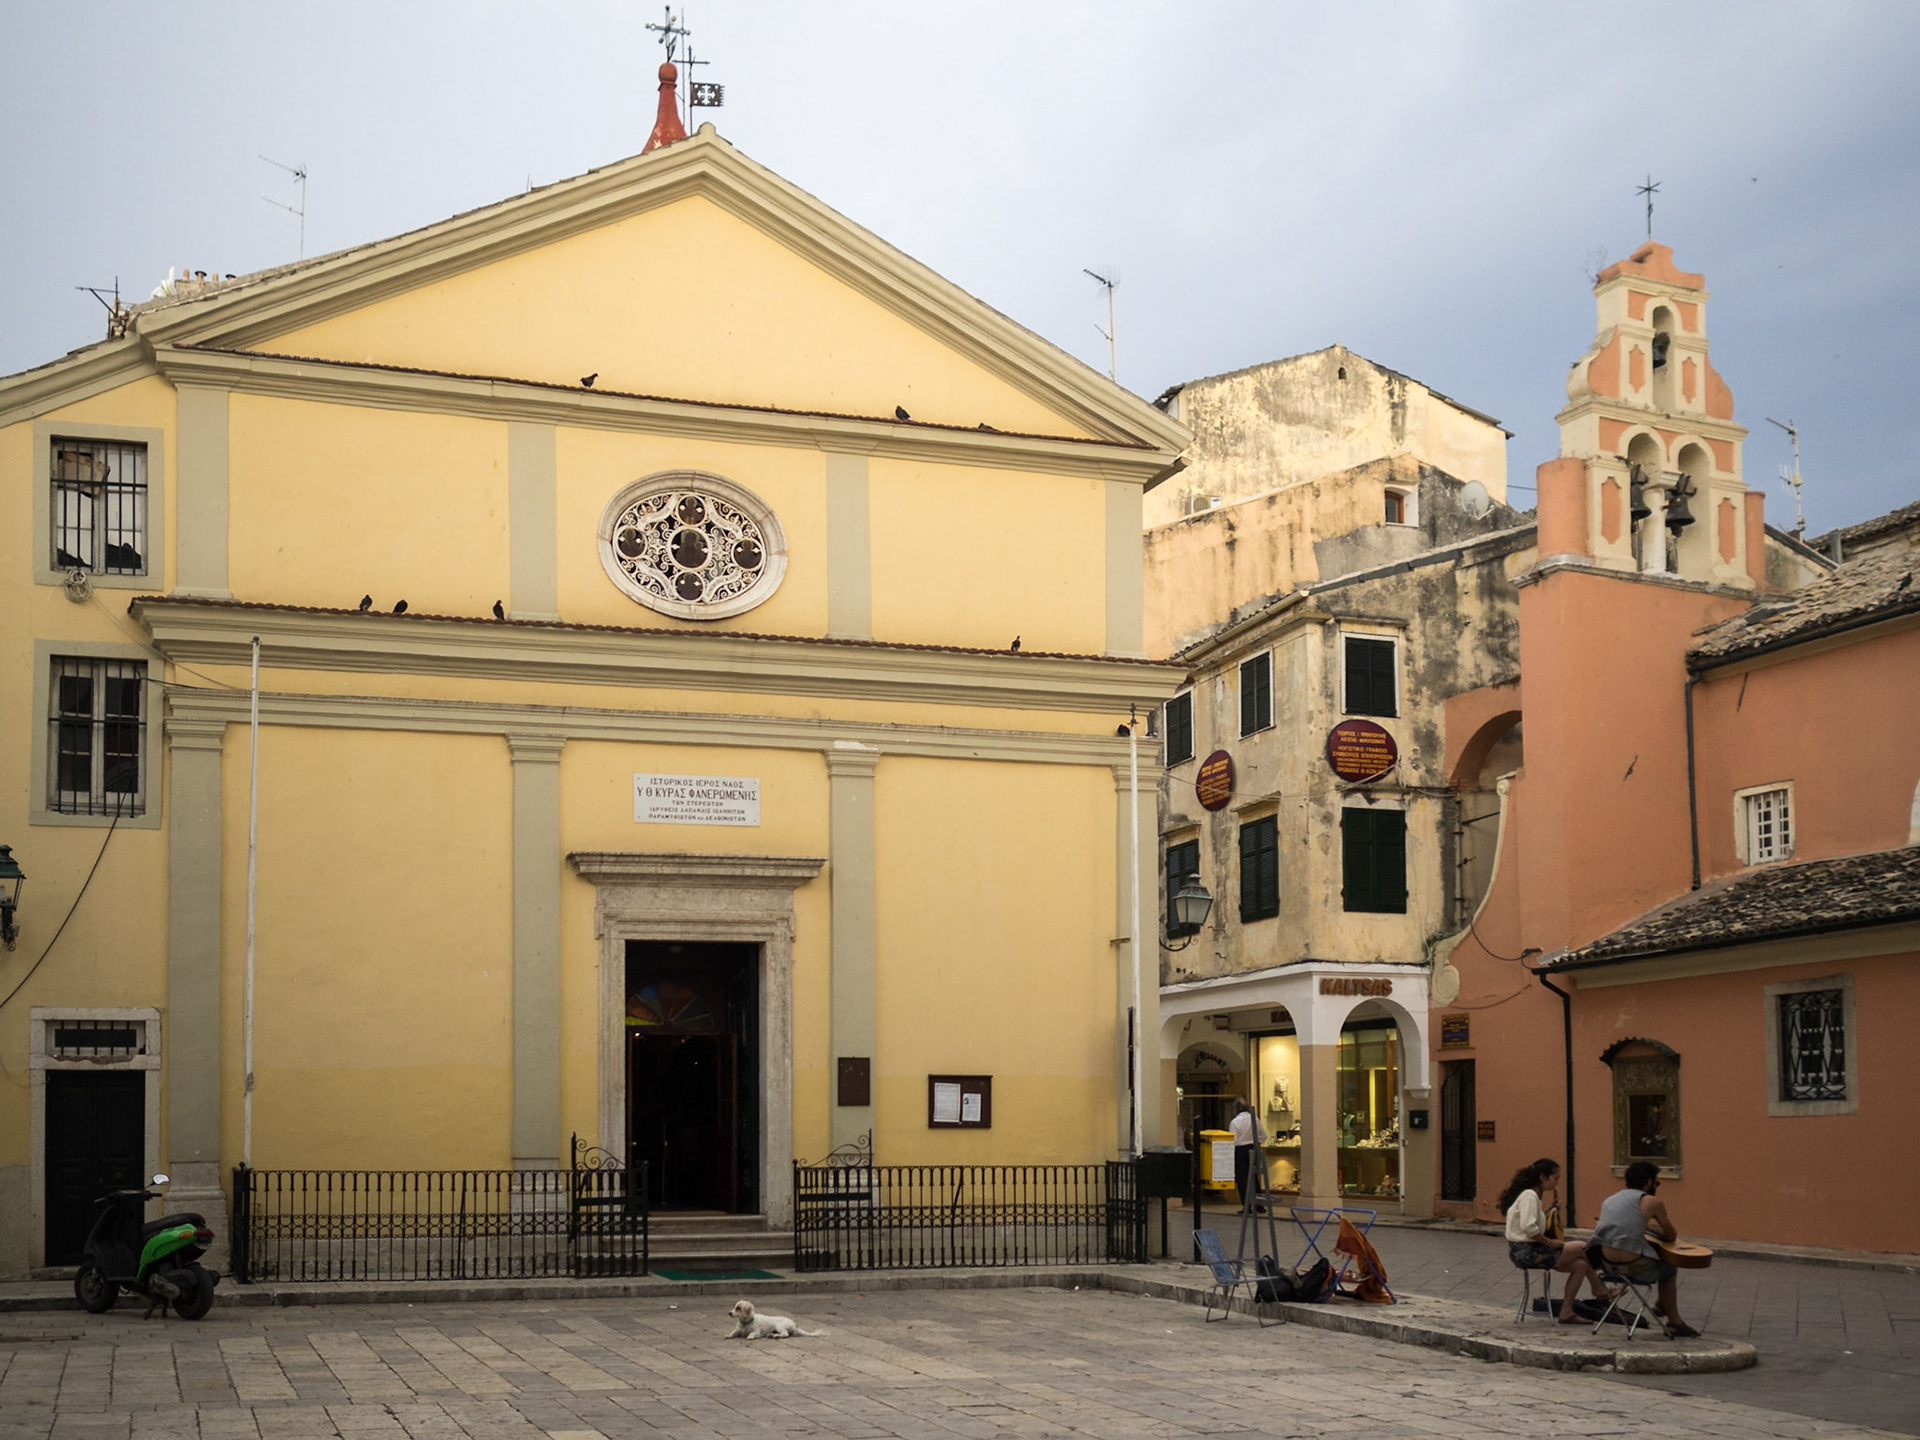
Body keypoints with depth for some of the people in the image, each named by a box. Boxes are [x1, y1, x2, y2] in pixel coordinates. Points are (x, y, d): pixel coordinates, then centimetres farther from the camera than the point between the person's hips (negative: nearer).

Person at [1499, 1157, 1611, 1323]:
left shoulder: (1533, 1195, 15)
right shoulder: (1529, 1195, -16)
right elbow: (1529, 1227, -27)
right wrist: (1549, 1242, -16)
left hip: (1529, 1249, 10)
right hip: (1525, 1251, -10)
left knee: (1580, 1265, 3)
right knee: (1582, 1249, -3)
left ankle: (1566, 1312, 4)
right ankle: (1599, 1291, 18)